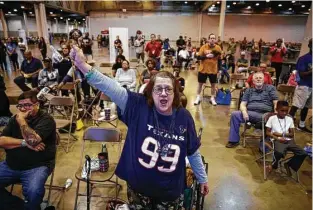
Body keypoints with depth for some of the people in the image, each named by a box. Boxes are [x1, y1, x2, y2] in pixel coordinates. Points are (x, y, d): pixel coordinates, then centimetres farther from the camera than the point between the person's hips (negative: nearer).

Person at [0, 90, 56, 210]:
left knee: (33, 192, -31)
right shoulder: (16, 119, 10)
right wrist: (24, 143, -15)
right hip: (11, 165, 6)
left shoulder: (46, 120, -10)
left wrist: (22, 120, -16)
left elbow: (32, 141, -25)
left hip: (37, 166, -6)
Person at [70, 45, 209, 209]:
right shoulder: (138, 106, -17)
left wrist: (202, 179, 9)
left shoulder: (184, 117, -12)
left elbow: (193, 153, -1)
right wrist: (83, 66, -42)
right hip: (138, 187, 0)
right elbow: (111, 88, -30)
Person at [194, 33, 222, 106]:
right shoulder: (204, 47, -7)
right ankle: (198, 98, 23)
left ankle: (212, 98, 25)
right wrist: (206, 56, -23)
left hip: (213, 70, 1)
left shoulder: (218, 48, -3)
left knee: (213, 84, 10)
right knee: (200, 83, 8)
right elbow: (198, 57, -11)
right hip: (203, 69, -1)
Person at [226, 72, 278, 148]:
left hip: (264, 114, -2)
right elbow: (243, 104, 12)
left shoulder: (270, 88, 15)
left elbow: (276, 103, 7)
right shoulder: (249, 90, 22)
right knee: (235, 114, -22)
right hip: (250, 113, 2)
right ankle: (234, 140, -12)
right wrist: (244, 112, -11)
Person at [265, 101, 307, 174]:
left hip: (288, 140, 5)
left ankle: (288, 164, 9)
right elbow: (267, 132, 0)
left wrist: (281, 134, -6)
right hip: (277, 140, -5)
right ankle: (274, 165, -2)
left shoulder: (290, 119, 12)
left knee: (303, 153, -16)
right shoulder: (272, 118, 1)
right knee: (280, 153, -36)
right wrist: (278, 138, -13)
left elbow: (292, 134, 11)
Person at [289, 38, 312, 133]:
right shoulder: (303, 58, -8)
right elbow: (301, 74, -12)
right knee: (296, 106, -7)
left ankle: (301, 125, 25)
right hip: (304, 85, -6)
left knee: (306, 107, 13)